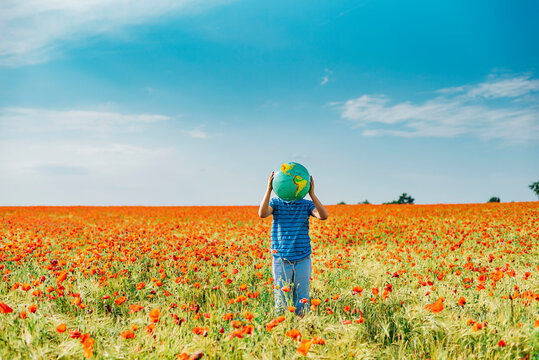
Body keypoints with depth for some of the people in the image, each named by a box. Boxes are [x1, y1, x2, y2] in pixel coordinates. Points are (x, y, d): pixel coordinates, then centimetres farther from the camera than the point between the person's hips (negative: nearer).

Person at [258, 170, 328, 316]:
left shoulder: (306, 204, 3)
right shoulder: (276, 203, 2)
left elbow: (323, 216, -15)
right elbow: (262, 213, -19)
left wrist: (312, 194, -24)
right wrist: (269, 189, -26)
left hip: (302, 260, 1)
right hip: (281, 260, -1)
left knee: (302, 300, 8)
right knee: (282, 301, 7)